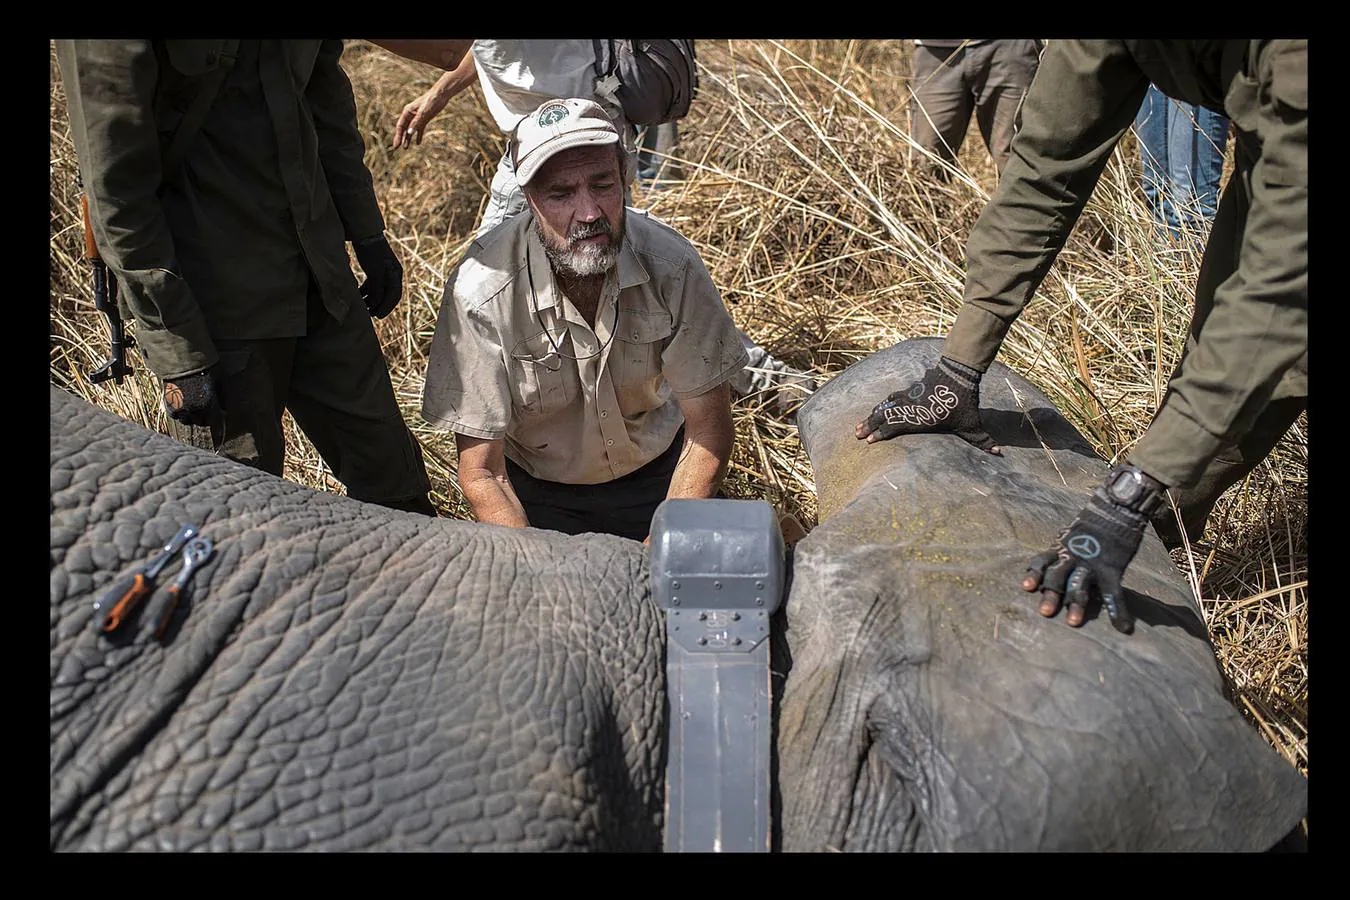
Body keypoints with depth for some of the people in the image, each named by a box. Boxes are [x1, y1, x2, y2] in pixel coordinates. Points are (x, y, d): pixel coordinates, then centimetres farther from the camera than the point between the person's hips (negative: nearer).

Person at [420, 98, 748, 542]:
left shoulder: (670, 264, -20)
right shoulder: (482, 291, -27)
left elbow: (708, 431, -12)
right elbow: (480, 473, -19)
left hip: (658, 474, 2)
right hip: (536, 491, -1)